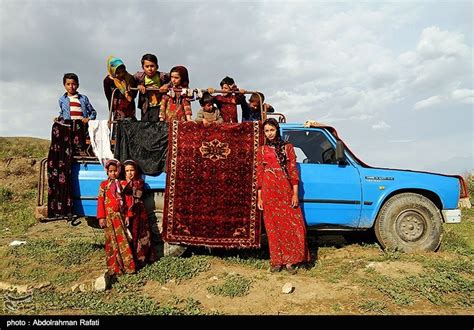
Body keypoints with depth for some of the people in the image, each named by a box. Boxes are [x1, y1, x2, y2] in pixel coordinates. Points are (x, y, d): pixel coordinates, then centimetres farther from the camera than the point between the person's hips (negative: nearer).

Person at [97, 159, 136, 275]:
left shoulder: (121, 184, 8)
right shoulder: (104, 184, 1)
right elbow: (100, 201, -3)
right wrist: (101, 217, -9)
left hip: (121, 215, 2)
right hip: (109, 216, -2)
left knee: (123, 240, 6)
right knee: (112, 241, 4)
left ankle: (127, 265, 14)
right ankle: (114, 268, 12)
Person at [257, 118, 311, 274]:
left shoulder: (287, 147, 7)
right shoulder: (262, 150, 9)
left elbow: (293, 171, 2)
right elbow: (259, 174, 8)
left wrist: (295, 194, -5)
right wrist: (259, 197, 3)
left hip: (286, 190, 0)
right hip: (269, 191, 1)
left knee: (293, 224, -4)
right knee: (273, 226, 4)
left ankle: (289, 260, 8)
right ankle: (277, 261, 13)